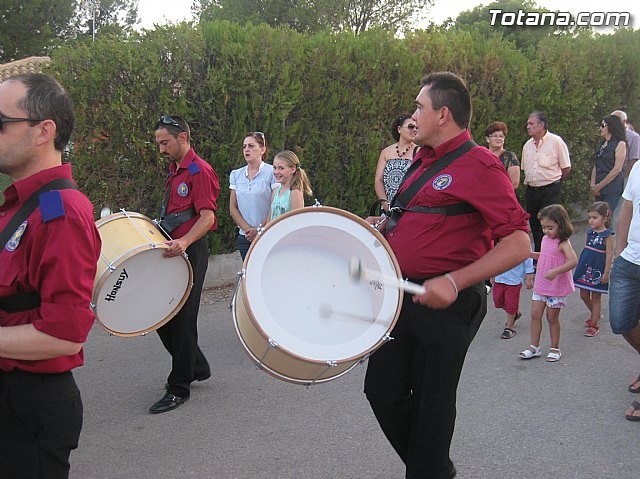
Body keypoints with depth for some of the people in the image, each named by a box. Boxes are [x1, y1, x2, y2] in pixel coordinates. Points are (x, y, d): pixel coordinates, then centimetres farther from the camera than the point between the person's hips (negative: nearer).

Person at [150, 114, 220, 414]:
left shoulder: (200, 171, -13)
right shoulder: (174, 170, 16)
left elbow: (207, 217, -22)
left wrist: (184, 242, -36)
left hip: (190, 253, -9)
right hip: (170, 251, 9)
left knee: (181, 321, -3)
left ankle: (179, 388, 9)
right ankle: (197, 367, 28)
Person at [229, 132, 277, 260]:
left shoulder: (272, 172, -3)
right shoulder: (236, 175, 11)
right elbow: (233, 209, 9)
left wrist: (259, 230, -12)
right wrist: (248, 229, -4)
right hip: (244, 237, 4)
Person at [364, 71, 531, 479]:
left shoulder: (478, 165, -16)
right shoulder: (425, 159, 12)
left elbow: (518, 244, -22)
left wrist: (454, 282, -29)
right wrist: (385, 225, 9)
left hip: (448, 304, -9)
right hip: (404, 294, 9)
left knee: (431, 403, 7)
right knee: (382, 388, 14)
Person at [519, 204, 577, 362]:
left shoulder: (562, 242, -17)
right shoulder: (545, 239, 7)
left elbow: (573, 261, -30)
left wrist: (555, 271, -39)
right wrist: (530, 253, 5)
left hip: (557, 286, -7)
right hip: (541, 284, 7)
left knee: (552, 317, 5)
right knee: (535, 314, 6)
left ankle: (555, 348, 21)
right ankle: (534, 347, 15)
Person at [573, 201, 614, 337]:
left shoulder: (607, 235, -13)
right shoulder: (590, 233, 6)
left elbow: (609, 255, -14)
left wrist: (606, 273, -16)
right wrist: (580, 266, 16)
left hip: (597, 270, -6)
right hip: (585, 268, 6)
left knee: (595, 297, 3)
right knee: (583, 295, 14)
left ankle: (594, 325, 12)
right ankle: (595, 314, 39)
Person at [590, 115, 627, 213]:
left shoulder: (620, 144, -5)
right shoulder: (602, 144, 16)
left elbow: (617, 170, -12)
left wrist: (600, 186, -11)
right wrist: (593, 184, -2)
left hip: (612, 187, -7)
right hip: (599, 190, 7)